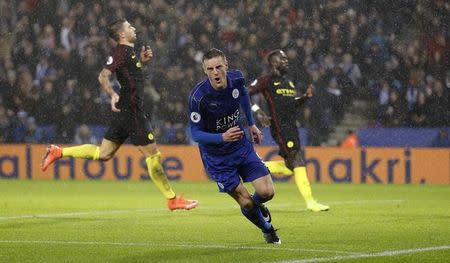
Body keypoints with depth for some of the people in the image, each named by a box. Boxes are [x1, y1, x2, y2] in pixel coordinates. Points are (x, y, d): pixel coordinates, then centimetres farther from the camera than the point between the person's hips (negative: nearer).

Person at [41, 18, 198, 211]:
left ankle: (58, 152, 12)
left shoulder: (129, 51, 16)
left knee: (103, 154, 12)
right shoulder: (122, 51, -13)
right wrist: (113, 95, -34)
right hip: (131, 110, -10)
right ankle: (172, 199, 5)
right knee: (152, 155, -2)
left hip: (123, 111, 10)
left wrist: (141, 61, 18)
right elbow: (103, 76, -21)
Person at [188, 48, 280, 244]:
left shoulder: (236, 79, -13)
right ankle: (267, 229, 27)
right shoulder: (198, 97, -29)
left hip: (241, 145, 4)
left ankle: (257, 205, 31)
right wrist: (223, 137, -37)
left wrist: (251, 124, 17)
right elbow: (195, 134, -21)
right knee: (246, 203, -4)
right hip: (217, 158, -4)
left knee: (267, 192, -6)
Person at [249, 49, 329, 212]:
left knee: (290, 168, 5)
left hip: (292, 127, 9)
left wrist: (306, 96, 10)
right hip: (280, 127, -9)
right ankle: (310, 201, -14)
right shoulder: (267, 80, -3)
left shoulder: (288, 81, 21)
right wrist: (257, 111, -17)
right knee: (298, 160, -14)